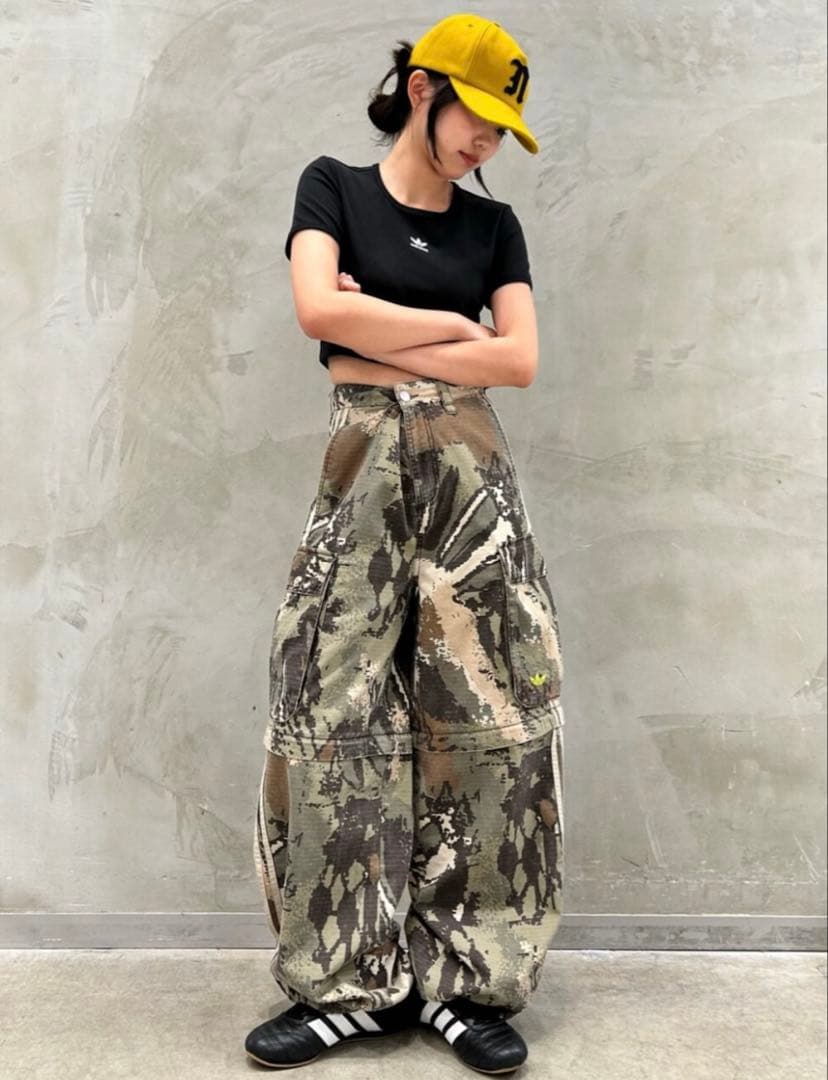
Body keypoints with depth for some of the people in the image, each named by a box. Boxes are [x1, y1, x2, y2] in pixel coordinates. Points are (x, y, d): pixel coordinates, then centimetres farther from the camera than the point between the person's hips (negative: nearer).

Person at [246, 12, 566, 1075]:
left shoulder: (493, 224, 15)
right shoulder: (333, 187, 9)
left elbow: (520, 361, 2)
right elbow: (319, 310, -10)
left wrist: (384, 341, -4)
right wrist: (454, 326, -2)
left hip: (471, 469, 2)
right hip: (363, 465, -2)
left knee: (484, 710, -2)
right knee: (335, 709, -5)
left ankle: (465, 980, 8)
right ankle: (351, 980, 8)